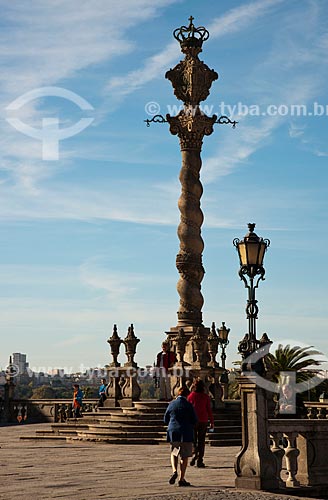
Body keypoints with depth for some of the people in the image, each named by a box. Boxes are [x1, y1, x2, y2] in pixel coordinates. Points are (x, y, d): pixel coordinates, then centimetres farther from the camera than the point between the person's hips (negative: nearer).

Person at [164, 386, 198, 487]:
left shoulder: (171, 404, 1)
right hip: (186, 433, -3)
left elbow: (166, 420, 7)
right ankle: (181, 479, 5)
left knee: (174, 453, 19)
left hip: (173, 433, 3)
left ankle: (174, 471, -5)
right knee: (184, 456, 5)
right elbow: (194, 420, -5)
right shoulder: (188, 405, -8)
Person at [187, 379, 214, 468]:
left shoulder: (190, 396, -2)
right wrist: (212, 422, 5)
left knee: (193, 440, 13)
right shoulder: (206, 397, -3)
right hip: (203, 421, 0)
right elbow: (209, 410, -2)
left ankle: (195, 453, -13)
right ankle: (200, 461, 5)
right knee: (201, 441, 7)